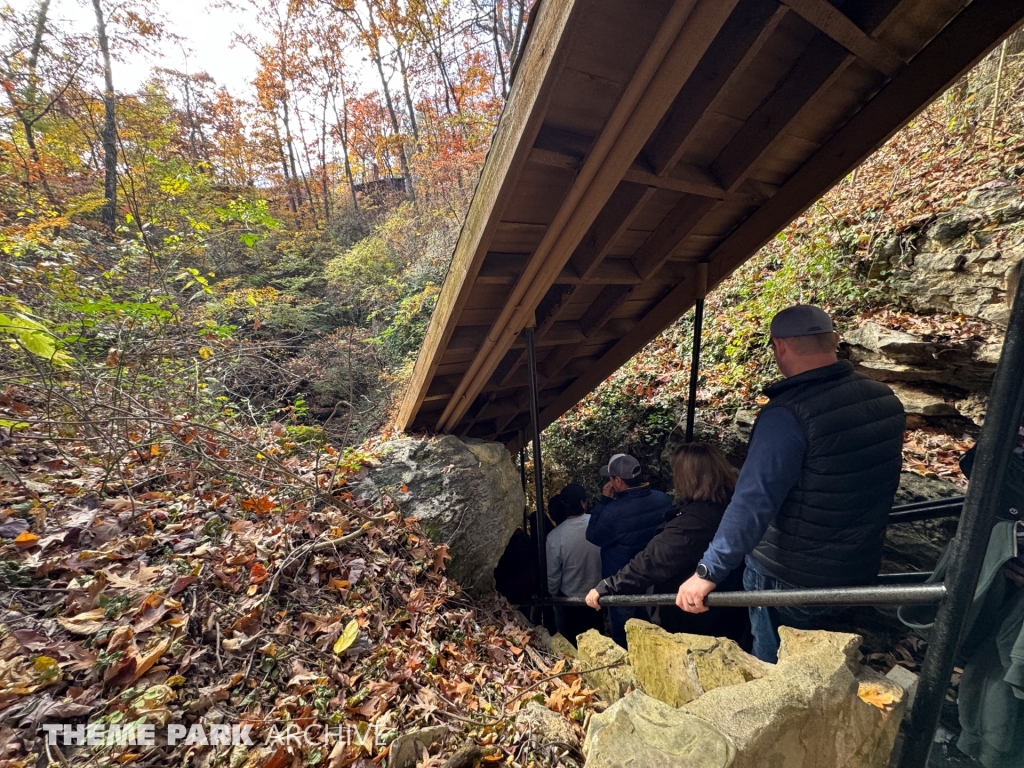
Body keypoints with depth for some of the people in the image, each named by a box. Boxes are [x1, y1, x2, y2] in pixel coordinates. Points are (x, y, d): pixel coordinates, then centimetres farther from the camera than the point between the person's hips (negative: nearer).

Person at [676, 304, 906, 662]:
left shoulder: (788, 414, -29)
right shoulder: (885, 399, -3)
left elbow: (753, 502, -33)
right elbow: (880, 481, 10)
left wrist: (709, 571, -28)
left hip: (789, 579, -7)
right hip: (860, 569, 7)